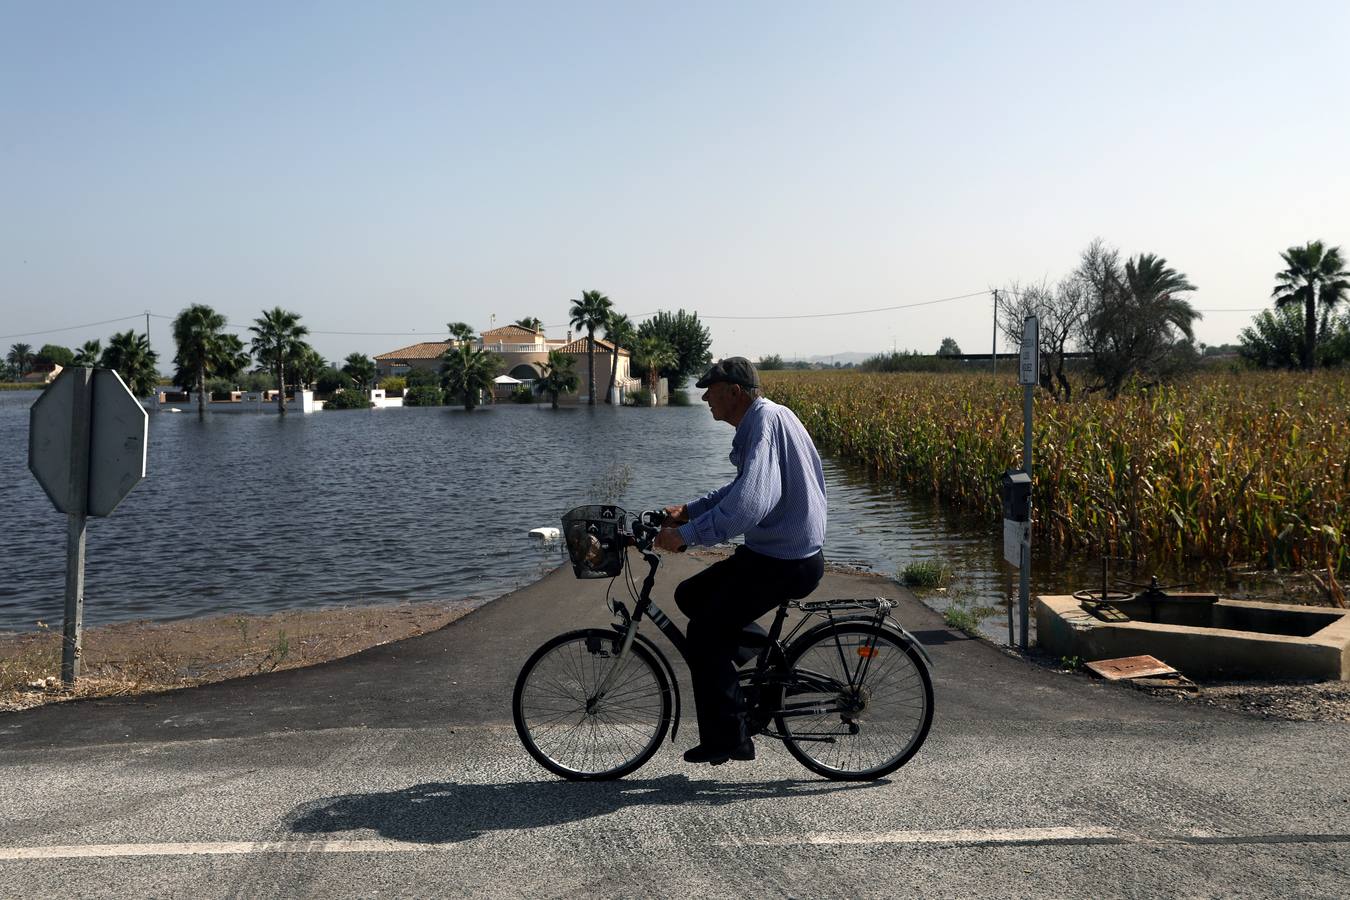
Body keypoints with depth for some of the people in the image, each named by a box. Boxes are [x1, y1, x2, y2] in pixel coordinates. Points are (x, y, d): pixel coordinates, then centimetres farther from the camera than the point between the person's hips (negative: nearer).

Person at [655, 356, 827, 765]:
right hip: (781, 551, 10)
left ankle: (726, 740, 5)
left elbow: (747, 504, -35)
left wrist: (686, 535, -28)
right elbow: (744, 488, 23)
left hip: (783, 563, -10)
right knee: (690, 596, 15)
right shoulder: (767, 416, 11)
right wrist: (687, 511, 15)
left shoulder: (764, 422, -21)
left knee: (706, 634, -5)